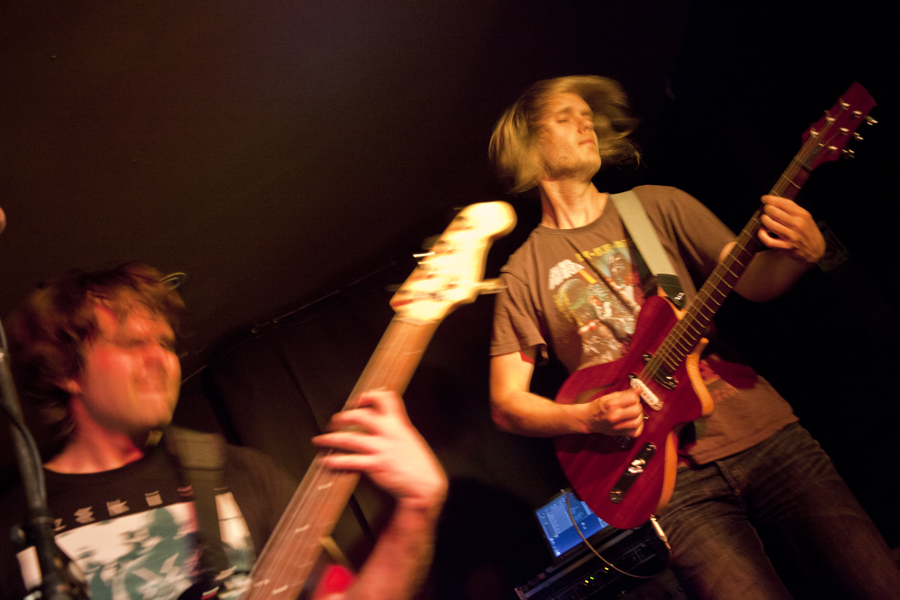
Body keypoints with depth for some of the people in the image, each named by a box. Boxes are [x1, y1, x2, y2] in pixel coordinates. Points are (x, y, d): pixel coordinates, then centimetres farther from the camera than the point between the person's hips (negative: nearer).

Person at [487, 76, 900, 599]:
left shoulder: (657, 206, 10)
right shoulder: (525, 272, 3)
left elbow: (752, 283, 6)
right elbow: (506, 403, 2)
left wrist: (799, 252, -16)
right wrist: (590, 417, -15)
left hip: (764, 431, 3)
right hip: (673, 475, -2)